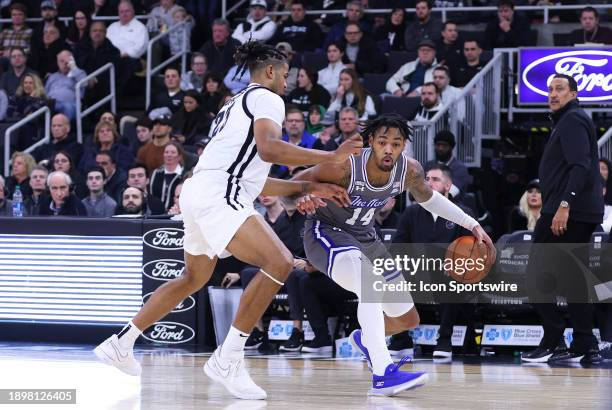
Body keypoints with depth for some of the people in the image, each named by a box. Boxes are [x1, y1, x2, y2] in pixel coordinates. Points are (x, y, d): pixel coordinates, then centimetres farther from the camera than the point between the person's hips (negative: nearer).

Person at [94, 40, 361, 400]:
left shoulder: (237, 105, 31)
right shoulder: (267, 98, 2)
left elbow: (255, 181, 31)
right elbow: (268, 149, -19)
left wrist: (309, 188, 29)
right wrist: (331, 157, -15)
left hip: (199, 191, 10)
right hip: (219, 192, -10)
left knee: (195, 278, 28)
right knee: (280, 263, -19)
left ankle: (121, 344, 32)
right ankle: (228, 359, -19)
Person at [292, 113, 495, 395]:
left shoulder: (410, 171, -15)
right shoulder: (346, 166, -31)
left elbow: (427, 198, 9)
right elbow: (293, 185, -22)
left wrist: (471, 225, 5)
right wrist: (302, 200, -46)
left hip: (364, 236, 7)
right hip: (326, 232, -7)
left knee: (407, 320, 12)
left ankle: (364, 338, 47)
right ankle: (383, 374, -43)